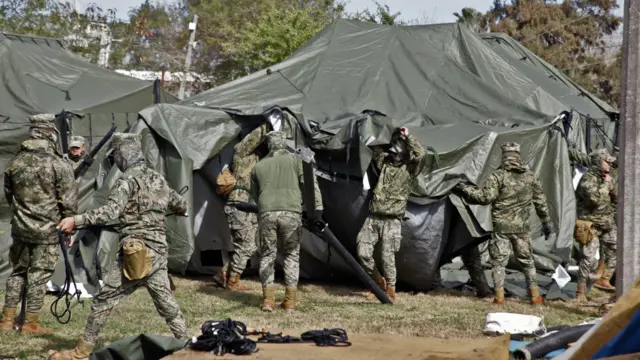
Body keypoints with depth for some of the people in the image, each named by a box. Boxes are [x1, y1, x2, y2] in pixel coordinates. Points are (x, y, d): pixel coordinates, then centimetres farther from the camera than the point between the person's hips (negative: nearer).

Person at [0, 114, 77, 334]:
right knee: (39, 276, 2)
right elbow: (69, 203, -11)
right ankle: (30, 324, 6)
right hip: (48, 231, -4)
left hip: (20, 228, 5)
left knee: (18, 272, 16)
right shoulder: (59, 165, -13)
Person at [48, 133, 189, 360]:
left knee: (103, 302, 2)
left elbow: (111, 212, -23)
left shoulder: (128, 180, -9)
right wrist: (166, 207, 51)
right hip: (158, 253, 6)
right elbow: (181, 207, 28)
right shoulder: (159, 180, 13)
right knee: (166, 303, 15)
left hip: (134, 254, -6)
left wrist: (76, 220, -24)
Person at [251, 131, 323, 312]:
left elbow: (254, 195, 23)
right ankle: (290, 300, 5)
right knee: (292, 254, 10)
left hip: (266, 214, 2)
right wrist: (318, 208, -3)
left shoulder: (259, 166, 18)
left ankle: (268, 299, 2)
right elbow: (310, 183, -1)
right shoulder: (295, 160, 9)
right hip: (291, 213, -2)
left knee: (267, 255, 11)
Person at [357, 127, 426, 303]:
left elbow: (420, 153, -16)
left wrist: (408, 136, -9)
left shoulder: (409, 168, 0)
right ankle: (379, 282, 21)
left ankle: (390, 291, 6)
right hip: (373, 217, 5)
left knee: (388, 256, -8)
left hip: (391, 221, -4)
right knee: (363, 253, 0)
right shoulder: (384, 161, 13)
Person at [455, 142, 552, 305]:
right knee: (527, 259, 13)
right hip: (522, 226, 3)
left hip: (501, 226, -3)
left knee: (499, 260, 5)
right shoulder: (530, 176, 5)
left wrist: (465, 189, -3)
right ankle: (535, 294, 13)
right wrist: (546, 223, 19)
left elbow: (486, 197, -15)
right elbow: (540, 201, 10)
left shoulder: (498, 175, -9)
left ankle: (499, 295, 3)